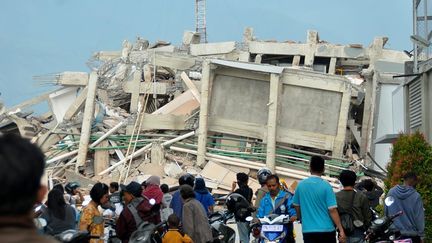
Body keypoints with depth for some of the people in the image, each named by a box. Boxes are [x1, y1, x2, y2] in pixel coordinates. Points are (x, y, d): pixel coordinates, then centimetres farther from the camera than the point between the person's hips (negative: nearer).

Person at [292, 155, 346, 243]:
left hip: (308, 230, 2)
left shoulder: (301, 185, 2)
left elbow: (296, 206, 13)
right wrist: (341, 230, -8)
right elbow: (332, 210, -12)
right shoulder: (326, 186, -8)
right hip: (326, 229, -2)